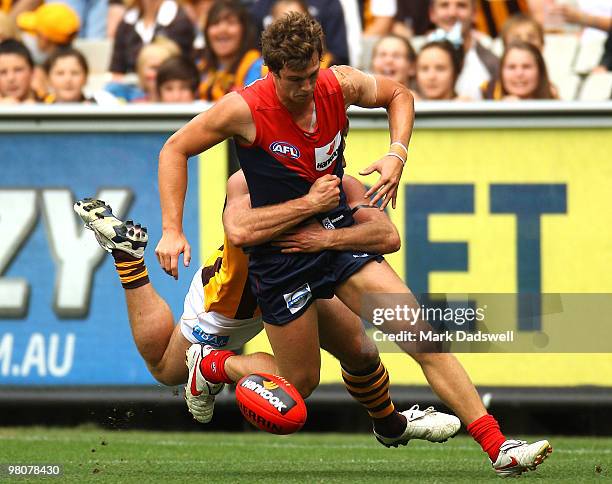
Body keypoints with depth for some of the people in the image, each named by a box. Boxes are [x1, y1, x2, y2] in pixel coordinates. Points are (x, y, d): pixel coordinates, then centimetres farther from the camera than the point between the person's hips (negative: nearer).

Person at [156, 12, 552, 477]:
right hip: (281, 257, -3)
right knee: (300, 383, 6)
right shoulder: (244, 110, -19)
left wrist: (397, 154, -5)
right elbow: (175, 150, -7)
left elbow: (399, 94, 13)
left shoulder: (340, 86, -9)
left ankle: (498, 447, -8)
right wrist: (172, 230, -13)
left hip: (339, 235, 3)